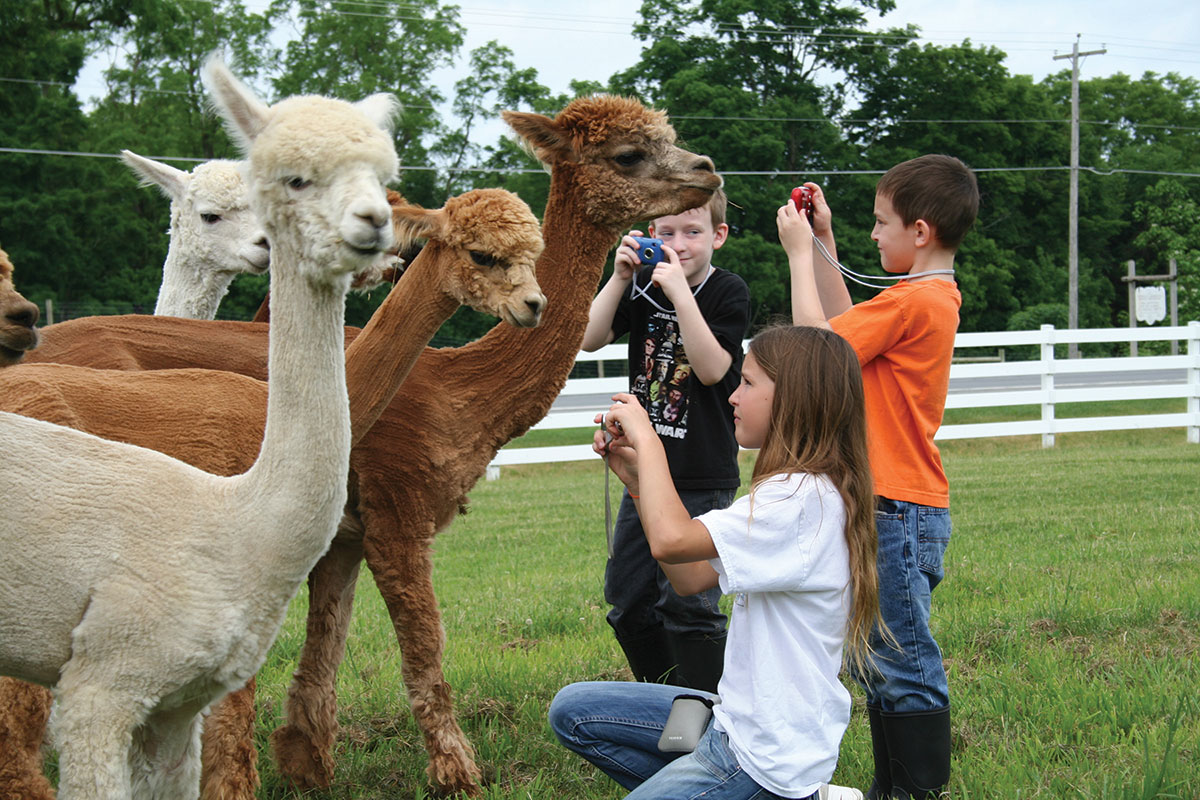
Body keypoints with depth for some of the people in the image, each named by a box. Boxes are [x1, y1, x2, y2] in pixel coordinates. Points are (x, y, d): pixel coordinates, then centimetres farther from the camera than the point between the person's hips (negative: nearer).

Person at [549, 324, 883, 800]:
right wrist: (638, 479, 5)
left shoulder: (805, 497, -22)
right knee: (573, 711, 14)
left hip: (768, 757, -10)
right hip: (742, 719, 10)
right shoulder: (802, 489, 9)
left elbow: (670, 540, -32)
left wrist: (647, 440, -17)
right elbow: (689, 577, 12)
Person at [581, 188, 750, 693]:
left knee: (688, 603, -7)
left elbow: (712, 368, -19)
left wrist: (681, 293, -25)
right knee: (627, 600, 12)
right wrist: (620, 278, -14)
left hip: (704, 481, -6)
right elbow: (589, 339, -4)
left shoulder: (728, 292, -7)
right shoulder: (643, 287, 6)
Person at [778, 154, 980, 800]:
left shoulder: (912, 303, -18)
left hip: (900, 513, -10)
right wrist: (824, 242, 20)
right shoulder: (934, 296, 13)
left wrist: (800, 252, -7)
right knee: (876, 659, 17)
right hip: (891, 509, 10)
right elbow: (846, 327, 23)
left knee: (905, 668, -4)